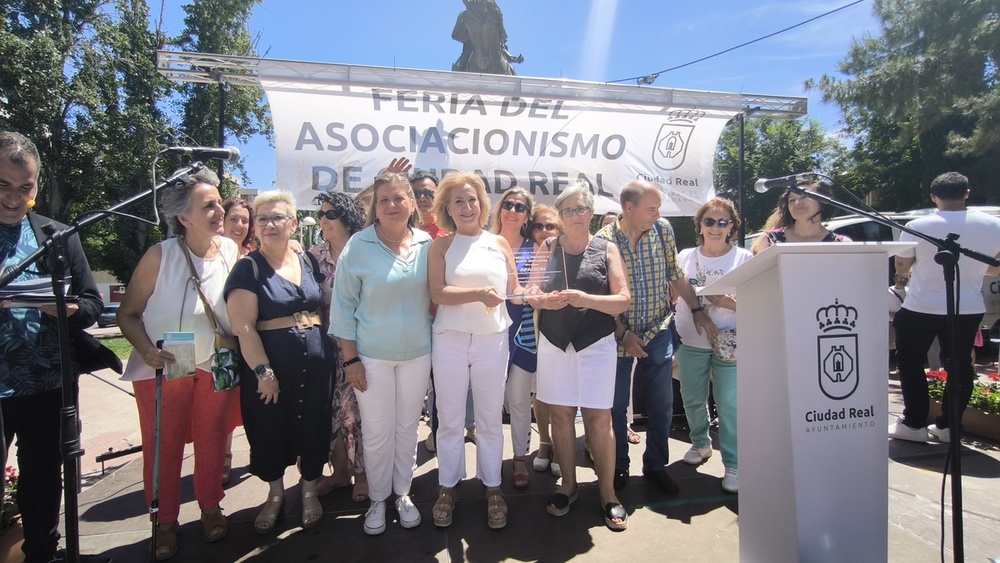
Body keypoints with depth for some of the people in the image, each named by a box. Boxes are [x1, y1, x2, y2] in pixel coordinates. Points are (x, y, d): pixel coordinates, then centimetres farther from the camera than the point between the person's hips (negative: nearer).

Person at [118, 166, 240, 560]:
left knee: (212, 440, 13)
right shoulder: (160, 256, -13)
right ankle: (166, 522, 27)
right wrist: (147, 351, -20)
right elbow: (128, 313, -6)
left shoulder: (232, 251, -4)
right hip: (163, 368, -2)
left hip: (216, 366, 2)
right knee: (162, 446, 8)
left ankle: (211, 509, 32)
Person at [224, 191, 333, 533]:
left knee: (313, 427, 12)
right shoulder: (248, 268, -5)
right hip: (270, 362, -3)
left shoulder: (309, 261, 7)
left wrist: (335, 351, 5)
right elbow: (243, 326, -12)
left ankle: (310, 490, 34)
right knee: (270, 430, 10)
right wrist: (263, 371, -17)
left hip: (316, 361, 3)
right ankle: (275, 493, 35)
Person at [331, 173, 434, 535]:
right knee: (377, 432, 6)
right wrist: (350, 359, -7)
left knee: (408, 427, 14)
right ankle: (377, 499, 28)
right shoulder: (359, 246, -8)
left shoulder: (427, 245, -1)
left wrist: (437, 346, 7)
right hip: (372, 355, -2)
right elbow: (343, 305, -5)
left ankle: (403, 493, 33)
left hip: (417, 353, 3)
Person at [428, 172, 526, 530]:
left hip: (492, 340, 1)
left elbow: (514, 289, 11)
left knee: (491, 419, 10)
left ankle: (492, 488, 26)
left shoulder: (499, 243, 8)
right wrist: (479, 294, -22)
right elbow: (438, 293, -10)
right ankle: (447, 487, 26)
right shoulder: (442, 246, 2)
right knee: (449, 419, 10)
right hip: (450, 340, -1)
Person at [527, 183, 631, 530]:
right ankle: (568, 484, 24)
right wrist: (547, 300, -19)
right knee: (561, 414, 7)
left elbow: (623, 300, -6)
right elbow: (531, 294, 4)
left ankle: (607, 492, 15)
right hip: (554, 342, 2)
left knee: (598, 418, -1)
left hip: (596, 343, -2)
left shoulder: (607, 250, 2)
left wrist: (584, 298, -21)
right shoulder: (548, 248, 7)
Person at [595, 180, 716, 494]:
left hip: (658, 332, 3)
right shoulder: (603, 239, -12)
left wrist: (697, 310, 2)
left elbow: (676, 277, 8)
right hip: (618, 334, -3)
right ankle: (618, 467, 26)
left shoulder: (662, 230, -2)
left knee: (662, 403, 9)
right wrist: (622, 334, -15)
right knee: (617, 405, 8)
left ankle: (655, 465, 27)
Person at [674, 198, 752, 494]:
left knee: (729, 404, -3)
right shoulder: (685, 257, 6)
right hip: (690, 342, 3)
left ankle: (733, 464, 11)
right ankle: (700, 444, 38)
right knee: (693, 399, 14)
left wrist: (732, 303, -19)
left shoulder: (745, 258, -1)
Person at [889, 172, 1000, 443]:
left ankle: (914, 424, 12)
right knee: (960, 366, 15)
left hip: (921, 308, -3)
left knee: (910, 363, 10)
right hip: (969, 309, 3)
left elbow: (901, 268, -2)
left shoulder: (917, 226, -11)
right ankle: (948, 426, 21)